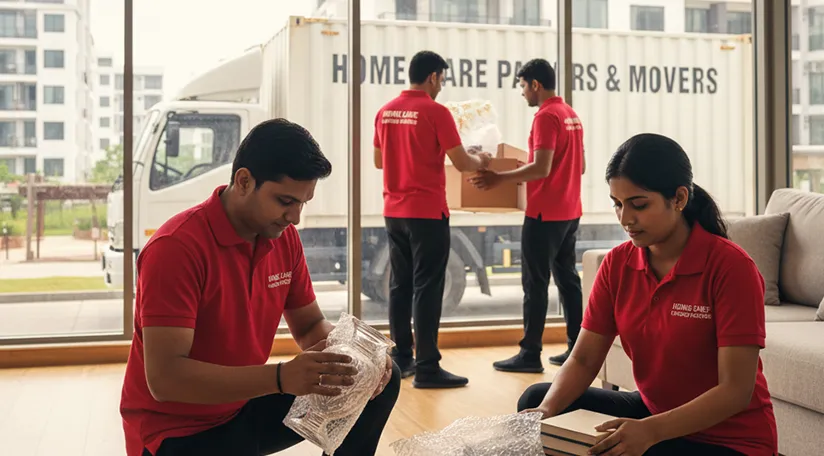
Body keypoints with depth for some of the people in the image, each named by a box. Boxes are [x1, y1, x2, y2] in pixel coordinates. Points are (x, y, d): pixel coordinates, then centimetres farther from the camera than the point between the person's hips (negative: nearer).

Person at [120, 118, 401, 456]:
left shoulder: (285, 239, -3)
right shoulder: (176, 247, -25)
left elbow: (310, 325, 9)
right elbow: (164, 377, -30)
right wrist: (280, 377, -39)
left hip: (245, 406, 7)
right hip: (177, 429, -7)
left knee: (380, 380, -1)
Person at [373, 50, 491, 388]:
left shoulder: (385, 112, 8)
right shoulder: (436, 112, -11)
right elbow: (462, 164, -12)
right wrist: (481, 161, 9)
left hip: (394, 212, 7)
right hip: (427, 212, -7)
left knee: (400, 285, 12)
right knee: (427, 288, -4)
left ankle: (402, 358, 20)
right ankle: (427, 367, -2)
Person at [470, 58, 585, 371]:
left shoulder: (546, 116, -15)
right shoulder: (572, 115, 13)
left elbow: (541, 169, -22)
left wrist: (499, 178, -17)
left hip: (544, 213, -9)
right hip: (569, 212, 9)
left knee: (535, 283, -4)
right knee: (567, 278, 12)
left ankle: (530, 354, -1)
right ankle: (576, 348, 15)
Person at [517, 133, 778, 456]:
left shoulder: (730, 266, -20)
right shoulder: (617, 264, -3)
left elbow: (736, 390, -22)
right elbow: (583, 360, -4)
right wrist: (547, 410, -24)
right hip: (653, 414, 6)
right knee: (536, 399, -4)